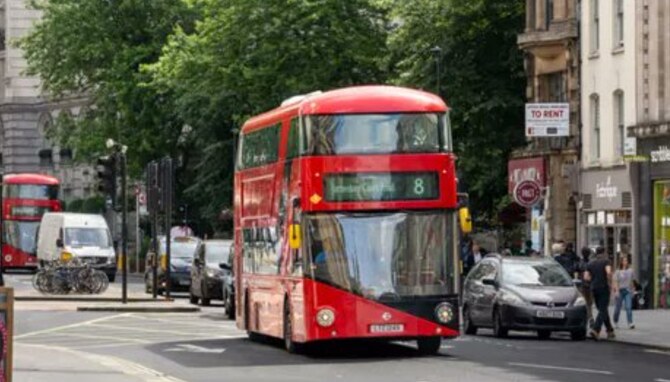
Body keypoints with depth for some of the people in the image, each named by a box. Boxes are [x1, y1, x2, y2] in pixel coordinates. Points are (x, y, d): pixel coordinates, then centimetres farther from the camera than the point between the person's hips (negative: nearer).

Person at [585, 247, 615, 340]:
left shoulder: (590, 264, 12)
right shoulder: (606, 261, -3)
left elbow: (586, 277, 4)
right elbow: (608, 272, -21)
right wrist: (609, 283, -10)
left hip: (594, 288, 5)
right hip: (604, 288, -5)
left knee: (602, 310, 15)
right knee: (603, 310, -6)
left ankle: (610, 331, 20)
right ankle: (595, 330, -23)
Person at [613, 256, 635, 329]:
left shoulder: (630, 271, 7)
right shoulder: (618, 272, -3)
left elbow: (631, 281, 15)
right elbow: (615, 282, -8)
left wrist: (632, 290, 17)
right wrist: (616, 291, -18)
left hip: (628, 291, 2)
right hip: (620, 290, -2)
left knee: (628, 307, -12)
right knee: (618, 308, 8)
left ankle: (630, 323, -19)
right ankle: (615, 322, 30)